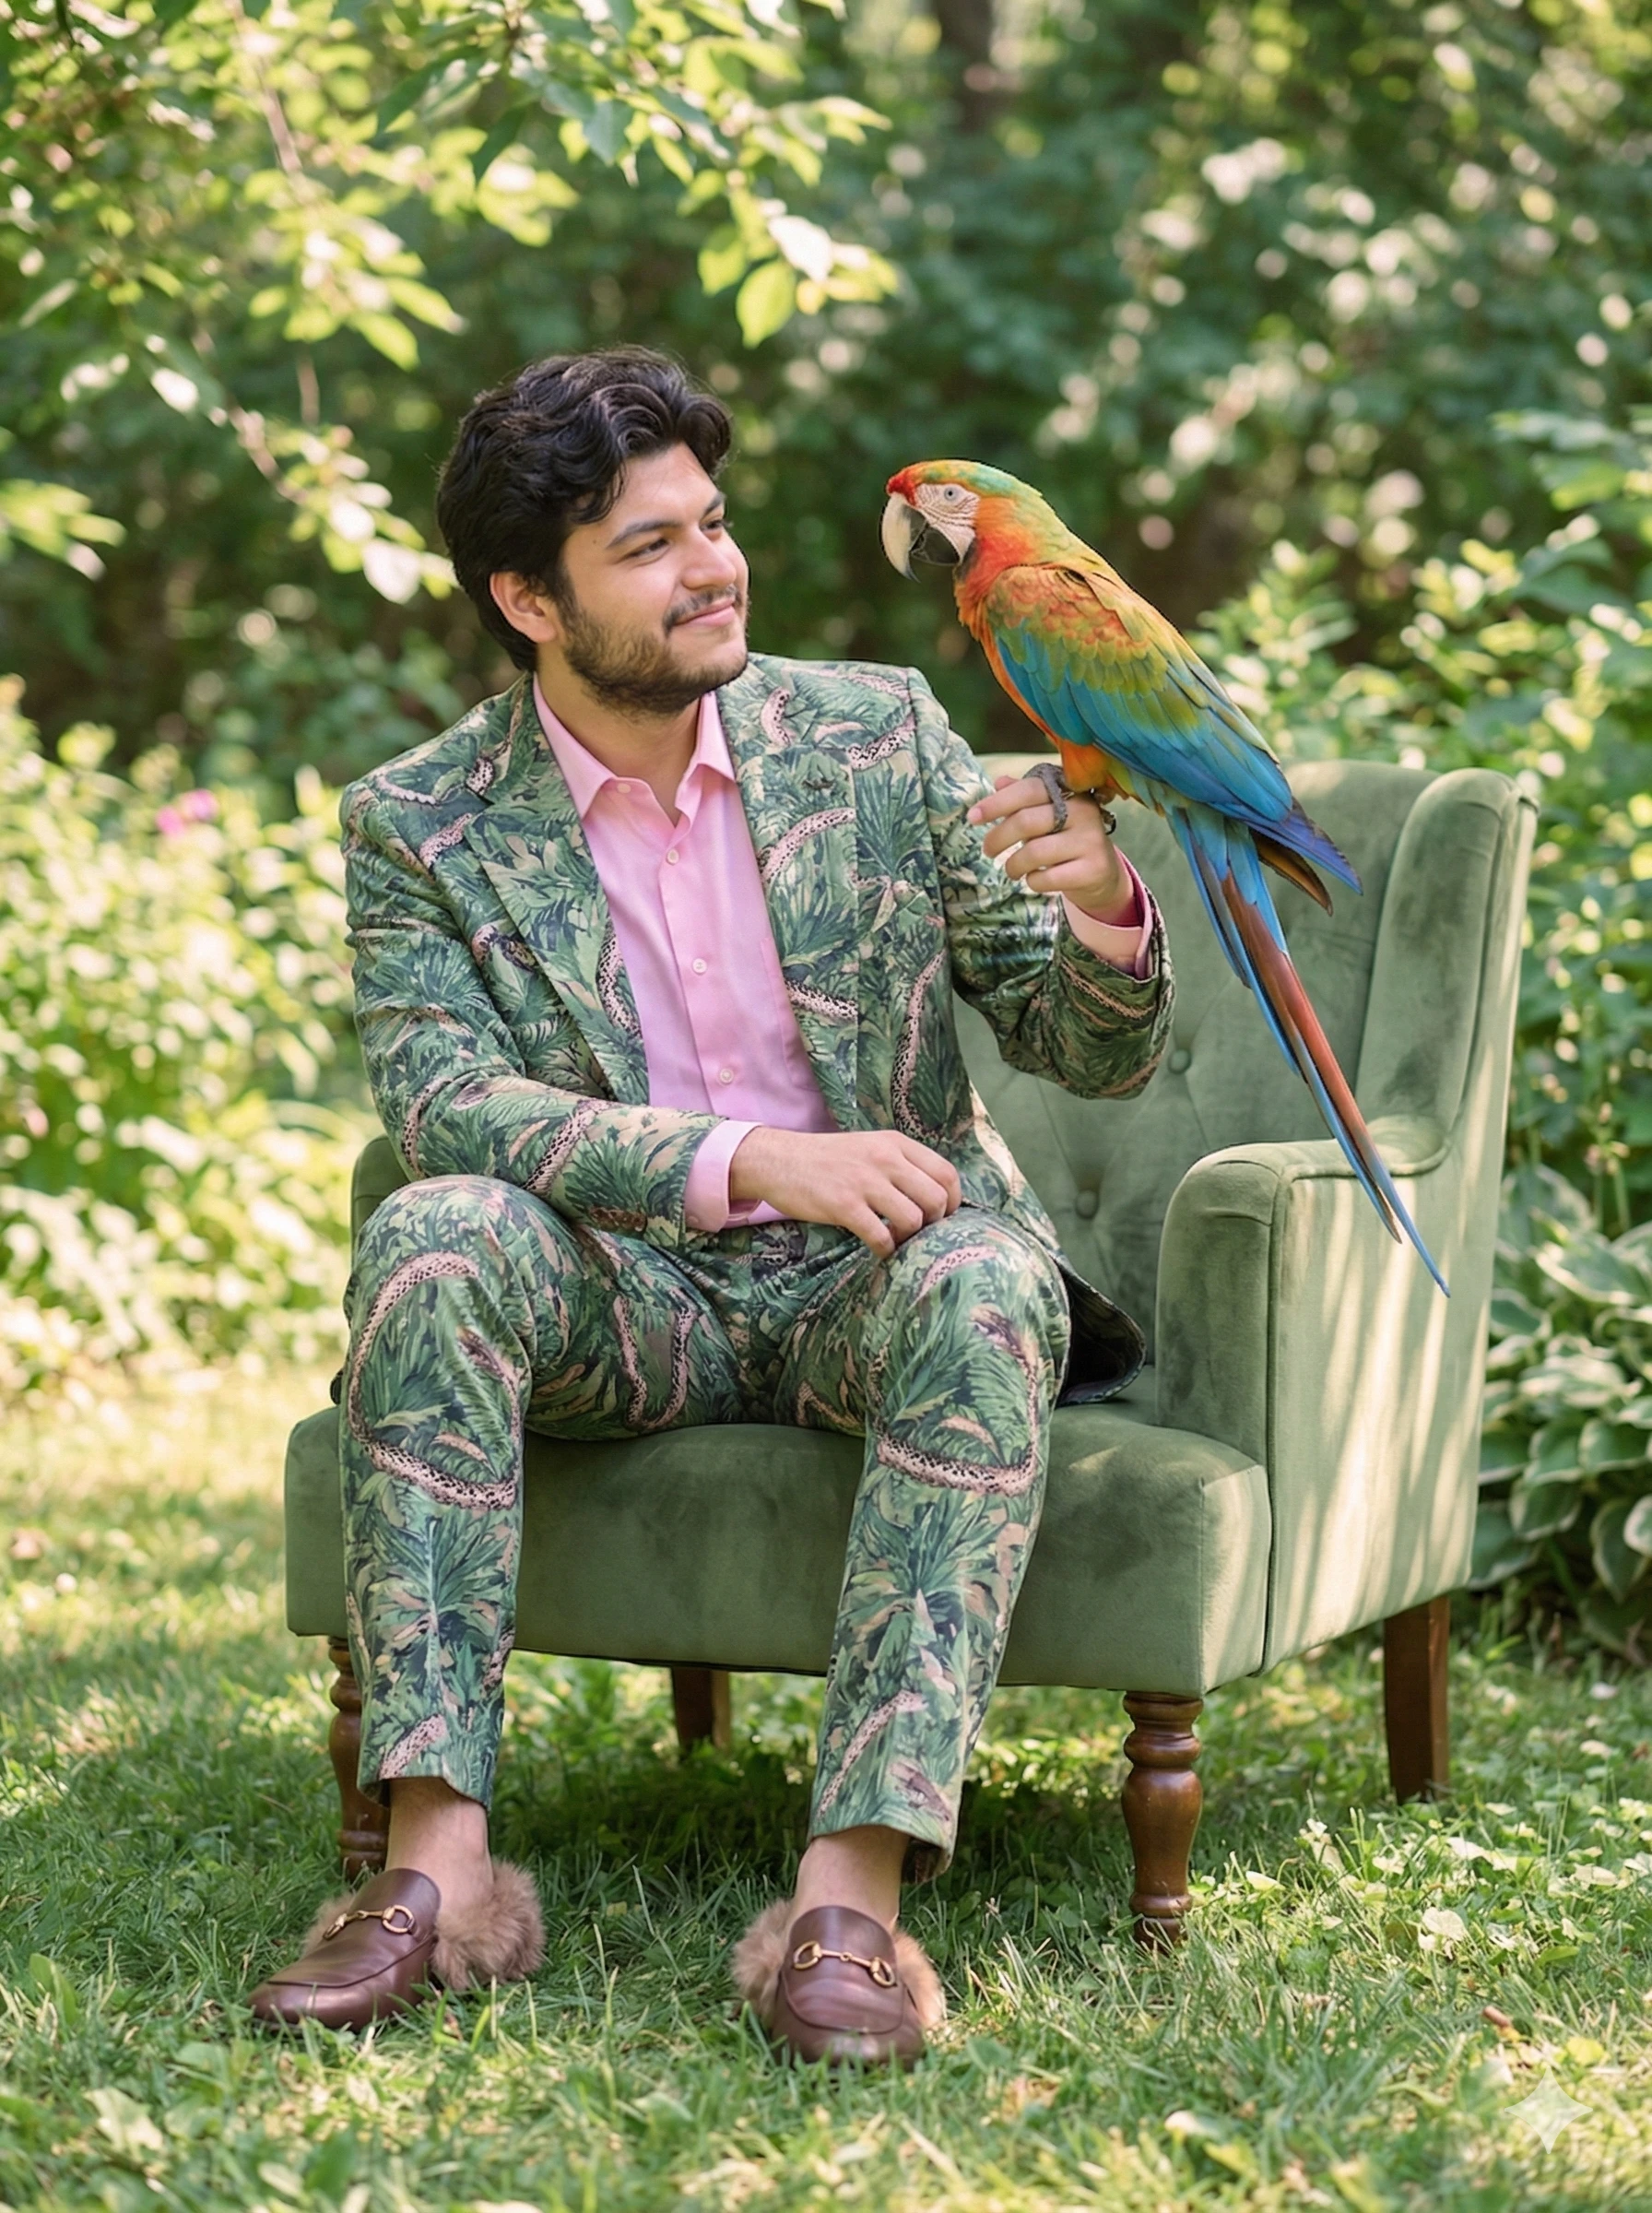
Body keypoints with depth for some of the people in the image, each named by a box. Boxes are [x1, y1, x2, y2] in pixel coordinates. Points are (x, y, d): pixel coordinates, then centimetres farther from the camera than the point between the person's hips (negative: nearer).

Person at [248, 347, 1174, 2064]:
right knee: (432, 1237, -31)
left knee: (990, 1289, -34)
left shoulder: (877, 734, 2)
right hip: (626, 1296, 0)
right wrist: (749, 1163, -29)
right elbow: (443, 1101, -17)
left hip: (876, 1270, 0)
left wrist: (1106, 920, -22)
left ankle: (852, 1893, -40)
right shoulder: (419, 826, -1)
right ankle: (438, 1864, -33)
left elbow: (1091, 1055, 3)